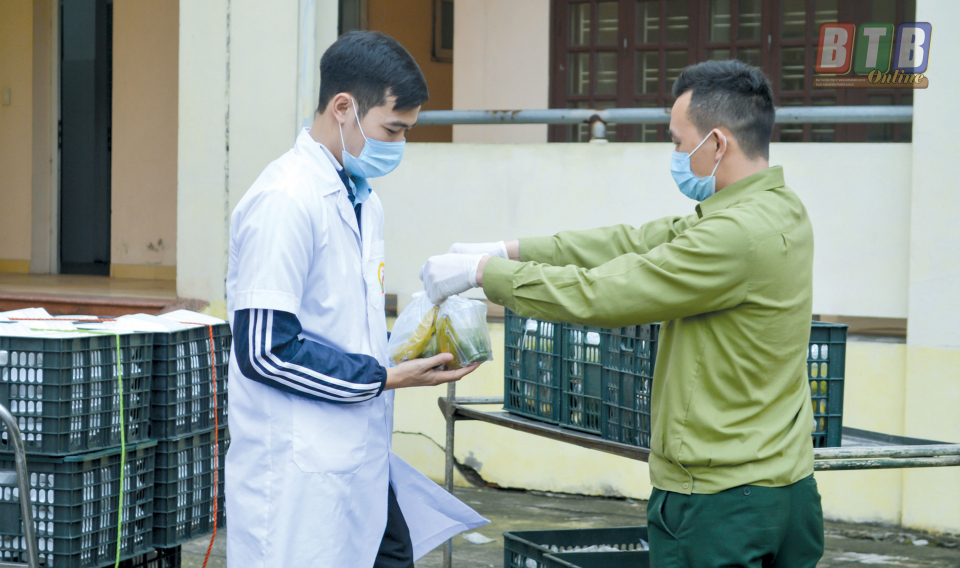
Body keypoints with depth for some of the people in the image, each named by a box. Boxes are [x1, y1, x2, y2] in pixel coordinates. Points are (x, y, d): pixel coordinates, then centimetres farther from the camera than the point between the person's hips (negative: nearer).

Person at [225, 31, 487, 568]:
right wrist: (385, 377, -15)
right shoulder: (284, 201, -16)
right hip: (301, 478, -9)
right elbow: (265, 350, -20)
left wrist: (412, 349, 7)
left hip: (361, 462, 9)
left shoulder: (363, 201, 15)